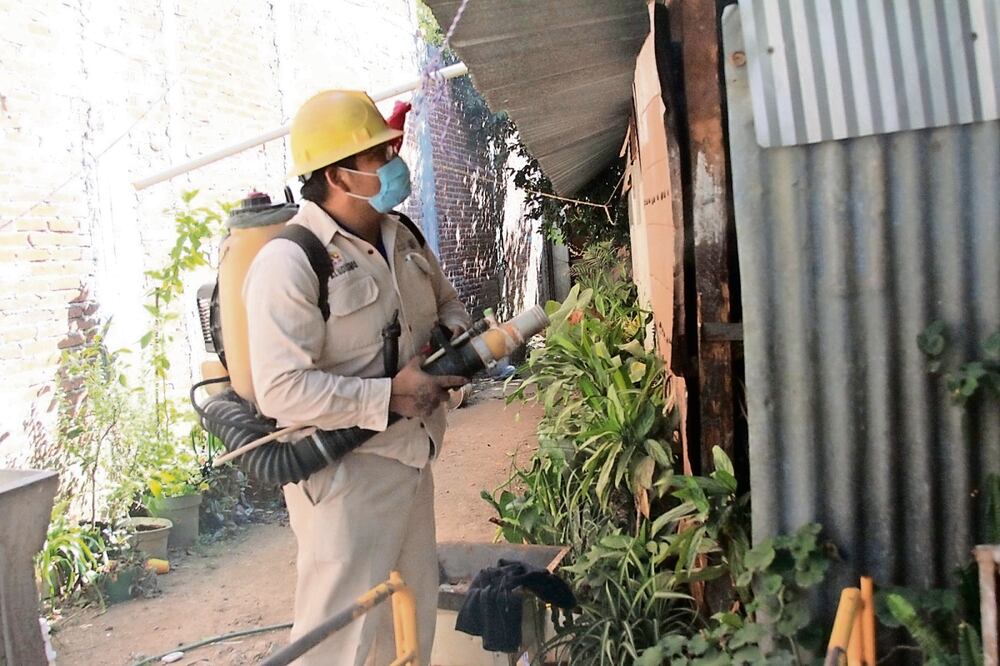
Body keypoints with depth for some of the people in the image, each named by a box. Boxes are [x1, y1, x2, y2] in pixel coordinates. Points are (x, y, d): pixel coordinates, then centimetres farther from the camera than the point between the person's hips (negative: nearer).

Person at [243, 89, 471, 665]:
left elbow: (446, 298, 23)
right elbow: (282, 389, -27)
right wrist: (390, 397, -24)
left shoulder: (402, 237, 6)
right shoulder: (288, 261, -20)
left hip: (412, 460, 8)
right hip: (345, 472, -8)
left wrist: (455, 329, 0)